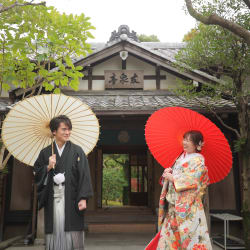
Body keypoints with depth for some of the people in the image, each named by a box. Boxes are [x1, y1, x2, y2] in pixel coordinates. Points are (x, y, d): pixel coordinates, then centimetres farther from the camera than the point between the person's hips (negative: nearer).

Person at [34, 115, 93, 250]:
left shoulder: (77, 151, 3)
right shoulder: (45, 153, 10)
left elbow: (84, 175, -3)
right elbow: (37, 174, 11)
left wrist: (83, 198, -12)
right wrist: (48, 167, -8)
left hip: (71, 198, -2)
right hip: (52, 199, 2)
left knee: (72, 234, -4)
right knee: (54, 232, 3)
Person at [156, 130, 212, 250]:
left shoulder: (198, 160, -6)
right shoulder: (181, 158, 16)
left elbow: (193, 180, -18)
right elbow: (173, 177, 21)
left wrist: (172, 177, -13)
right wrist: (167, 173, -1)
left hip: (188, 205, -7)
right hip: (173, 205, 7)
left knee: (189, 235, -6)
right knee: (169, 233, 7)